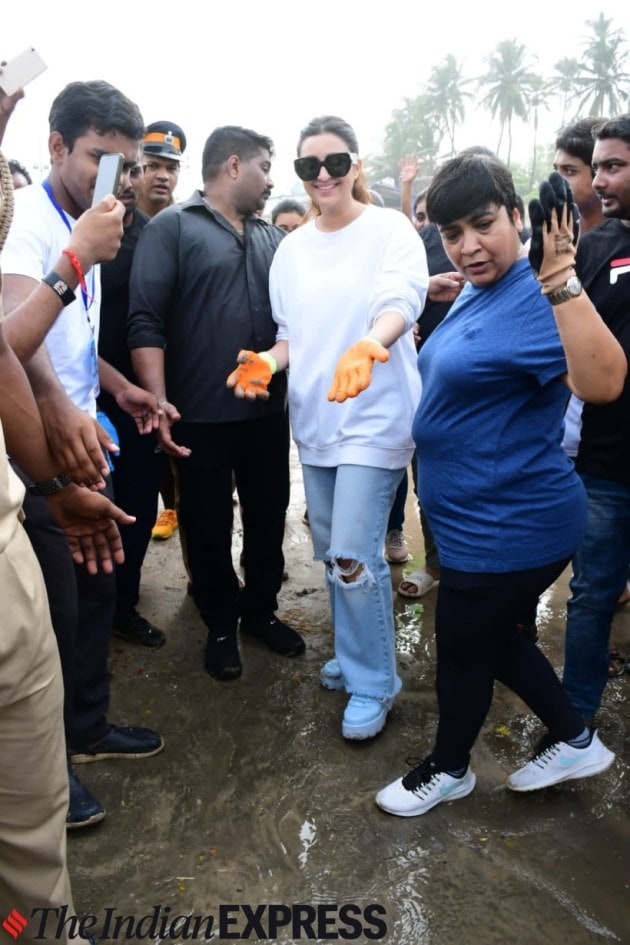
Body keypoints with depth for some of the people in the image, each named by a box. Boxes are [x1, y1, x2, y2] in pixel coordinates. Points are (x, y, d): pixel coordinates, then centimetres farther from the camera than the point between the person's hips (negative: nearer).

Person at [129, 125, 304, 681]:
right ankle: (221, 625, 29)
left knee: (269, 516, 15)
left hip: (268, 411, 5)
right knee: (209, 526, 9)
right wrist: (158, 401, -20)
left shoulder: (273, 239, 13)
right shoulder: (172, 227, -3)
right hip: (200, 415, -5)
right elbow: (145, 321, -11)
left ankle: (261, 609, 36)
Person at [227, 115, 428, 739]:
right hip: (314, 416, 6)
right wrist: (269, 362, -8)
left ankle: (372, 683, 12)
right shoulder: (292, 248, 10)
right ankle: (352, 656, 37)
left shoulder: (390, 230, -5)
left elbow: (401, 301, -22)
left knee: (353, 555, -10)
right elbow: (292, 332, 14)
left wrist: (368, 346, -43)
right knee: (329, 549, 15)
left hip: (375, 415, -6)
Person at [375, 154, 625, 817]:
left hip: (509, 528, -10)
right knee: (491, 637, 25)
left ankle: (448, 768, 40)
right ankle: (574, 741, 44)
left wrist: (561, 278, -45)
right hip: (479, 520, 10)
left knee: (463, 649, 12)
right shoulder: (475, 295, 8)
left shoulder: (534, 301, -22)